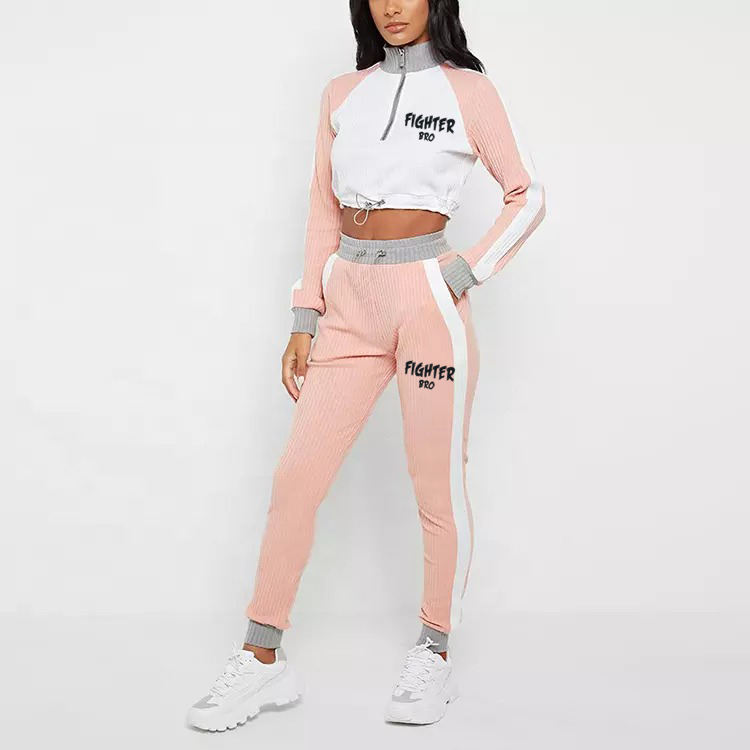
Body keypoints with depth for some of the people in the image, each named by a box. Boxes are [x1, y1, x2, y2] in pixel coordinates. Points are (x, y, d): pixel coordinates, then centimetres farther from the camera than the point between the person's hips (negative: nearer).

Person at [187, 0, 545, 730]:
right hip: (349, 304, 4)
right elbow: (322, 211, 12)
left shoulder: (467, 89, 2)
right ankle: (262, 658, 12)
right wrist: (304, 319, 9)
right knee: (295, 477, 1)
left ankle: (434, 656, 19)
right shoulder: (342, 93, 12)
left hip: (426, 300, -3)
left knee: (437, 487, 3)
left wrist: (466, 274, -6)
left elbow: (527, 195, 4)